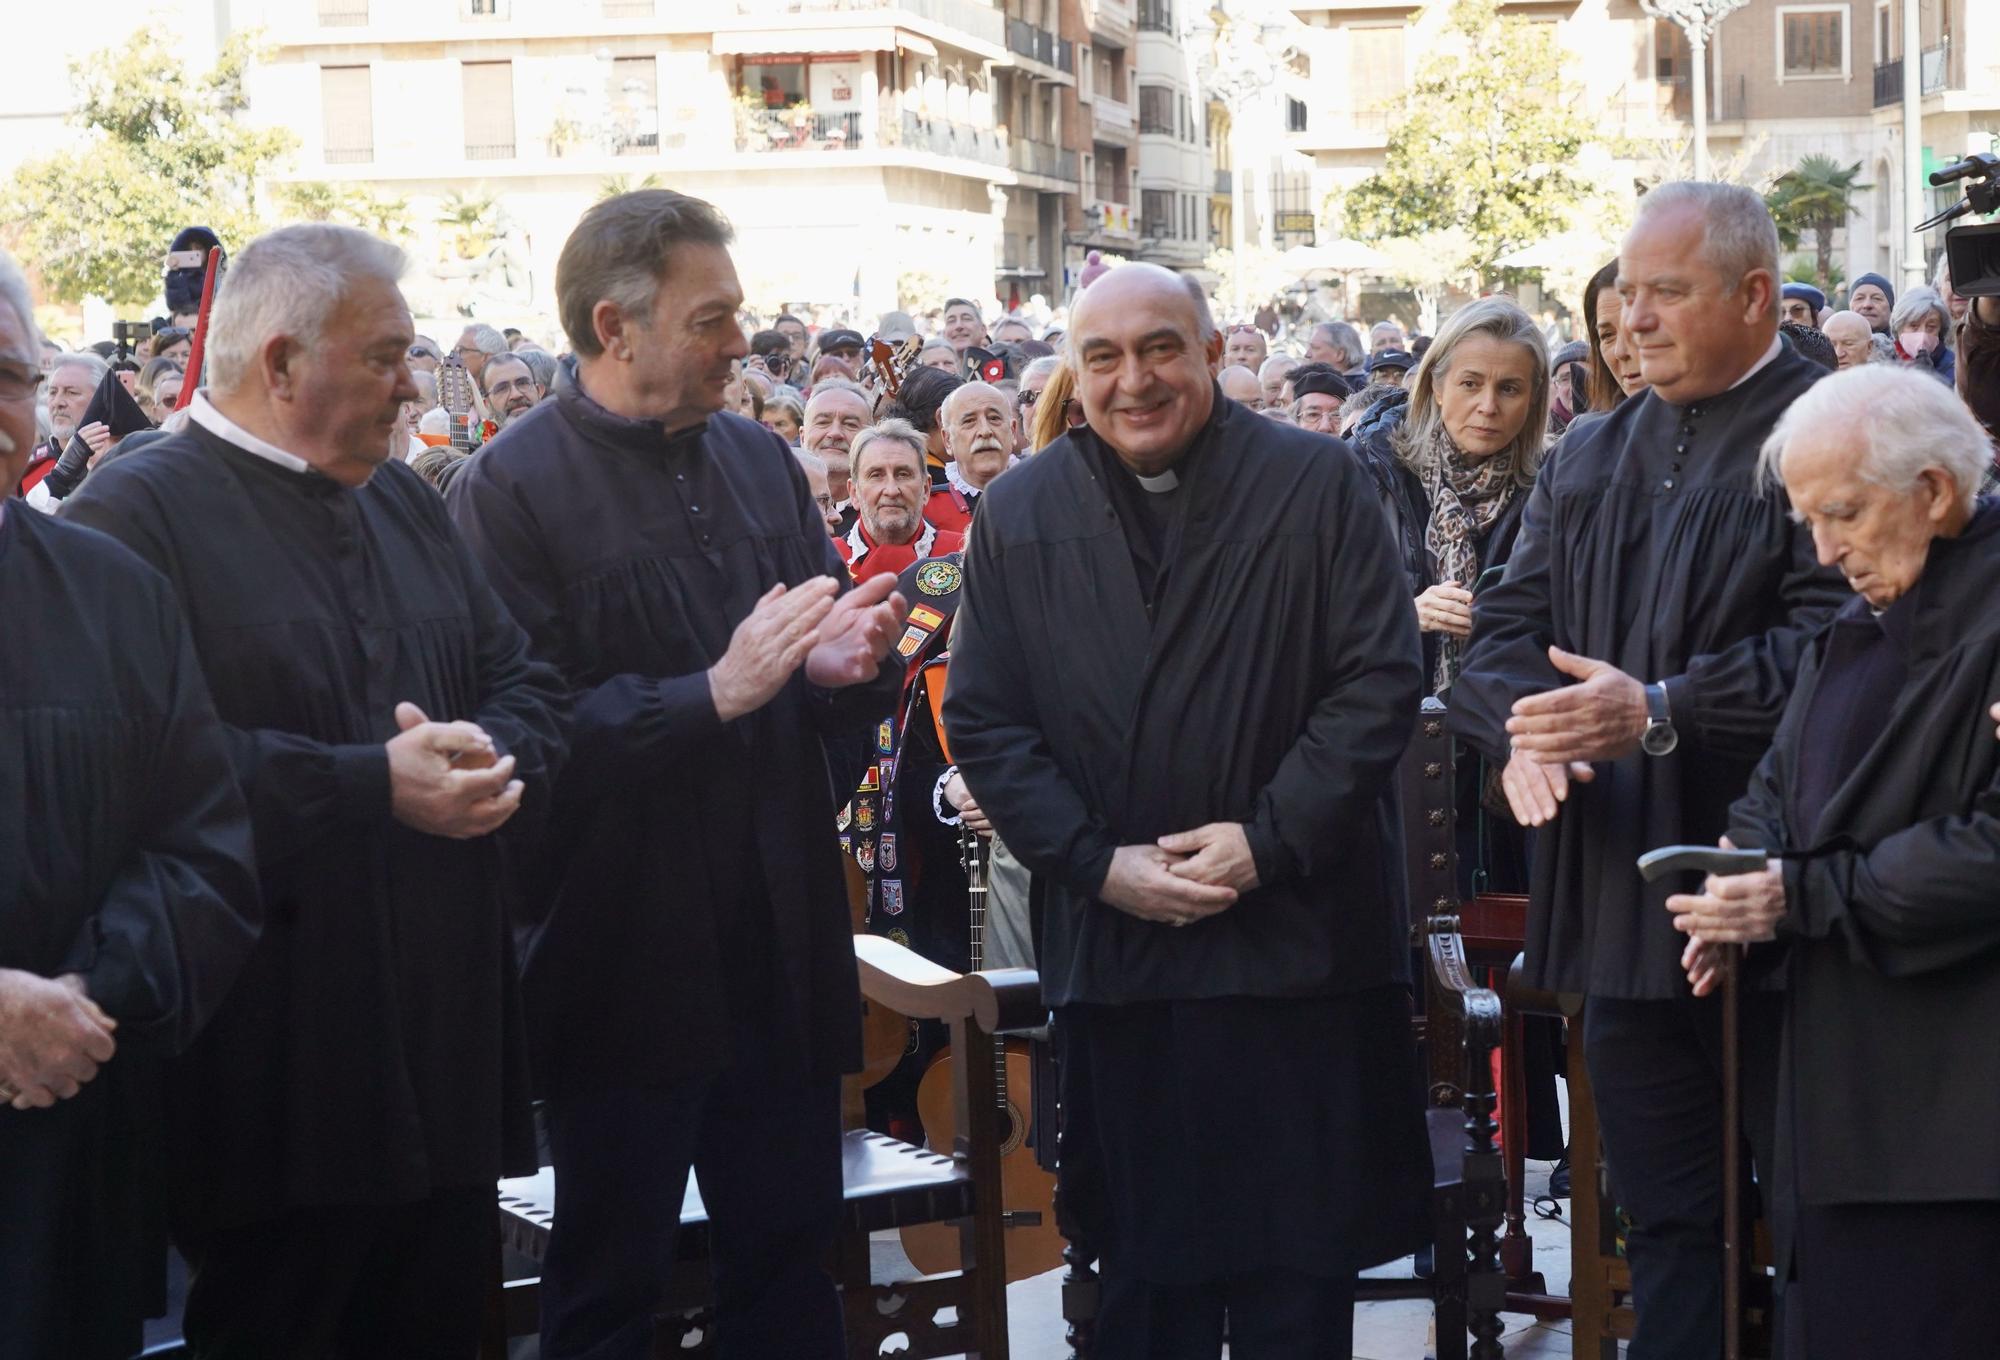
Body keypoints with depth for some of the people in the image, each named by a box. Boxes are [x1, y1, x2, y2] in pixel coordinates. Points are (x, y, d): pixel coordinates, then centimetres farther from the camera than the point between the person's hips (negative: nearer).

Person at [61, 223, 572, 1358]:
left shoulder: (404, 500, 16)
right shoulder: (140, 514, -9)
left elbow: (532, 687, 15)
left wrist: (491, 756, -8)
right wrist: (375, 788, -21)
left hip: (447, 1043, 7)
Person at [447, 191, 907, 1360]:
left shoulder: (759, 460, 11)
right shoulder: (514, 488, -9)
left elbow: (826, 672, 16)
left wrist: (848, 664, -7)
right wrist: (714, 695, -22)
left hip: (781, 943, 6)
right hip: (627, 951, -5)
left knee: (791, 1261, 13)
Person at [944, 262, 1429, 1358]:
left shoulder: (1317, 486, -1)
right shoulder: (1019, 515, 5)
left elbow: (1379, 682, -5)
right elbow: (983, 722, 3)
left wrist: (1271, 838, -14)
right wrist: (1097, 862, -9)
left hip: (1298, 937, -2)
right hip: (1111, 948, 2)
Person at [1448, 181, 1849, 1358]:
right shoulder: (1590, 458, 17)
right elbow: (1507, 627, 13)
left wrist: (1662, 713, -24)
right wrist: (1522, 729, -8)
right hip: (1624, 895, 7)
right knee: (1665, 1228, 13)